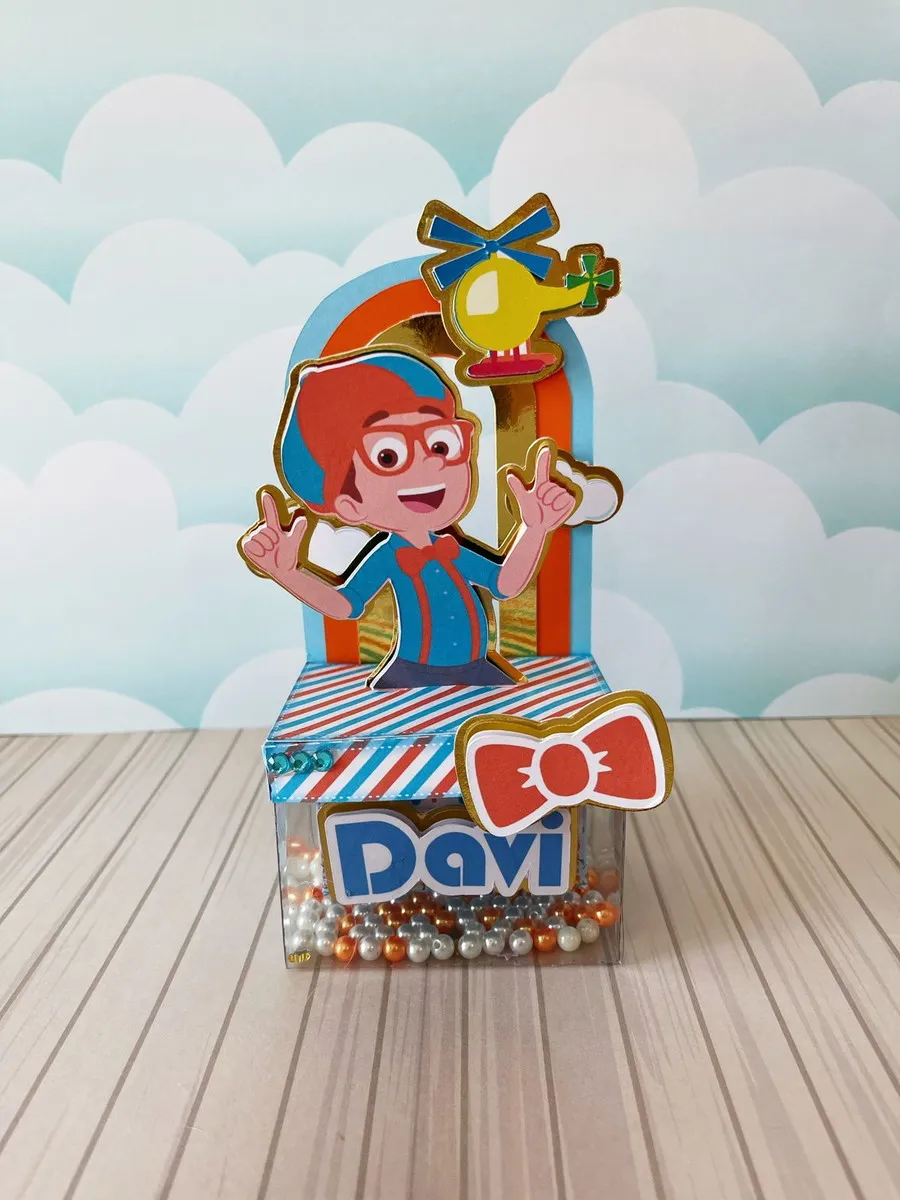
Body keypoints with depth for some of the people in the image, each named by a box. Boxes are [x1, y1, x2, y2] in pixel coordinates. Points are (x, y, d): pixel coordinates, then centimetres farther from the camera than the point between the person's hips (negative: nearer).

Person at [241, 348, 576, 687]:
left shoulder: (451, 550, 1)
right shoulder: (385, 556, -13)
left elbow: (506, 584, 6)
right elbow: (345, 605, -13)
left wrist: (534, 528, -1)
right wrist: (286, 572, -25)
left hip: (476, 672, 5)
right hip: (412, 677, -5)